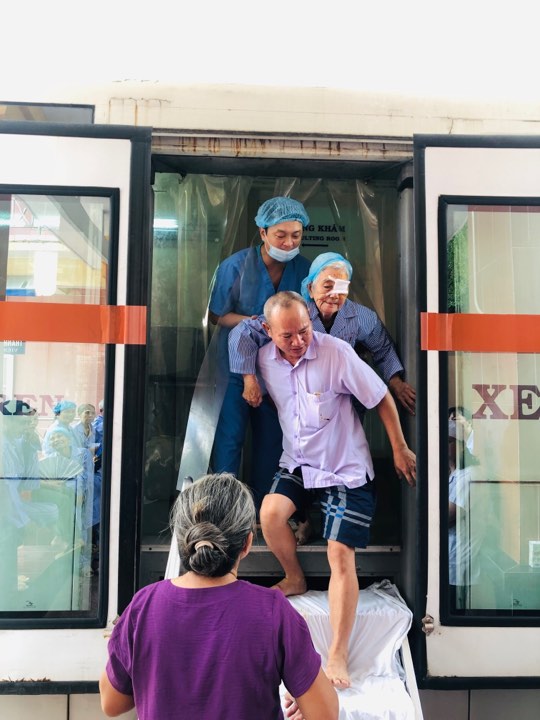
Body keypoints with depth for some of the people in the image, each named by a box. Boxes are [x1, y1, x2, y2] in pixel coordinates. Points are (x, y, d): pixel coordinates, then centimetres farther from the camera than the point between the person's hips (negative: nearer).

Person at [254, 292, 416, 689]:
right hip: (297, 463, 4)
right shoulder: (265, 359, -6)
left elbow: (381, 397, -10)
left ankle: (338, 655, 0)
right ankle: (295, 579, 9)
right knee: (270, 512, -21)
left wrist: (400, 449, -3)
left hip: (345, 468, -4)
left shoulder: (336, 352, -20)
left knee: (341, 555, -9)